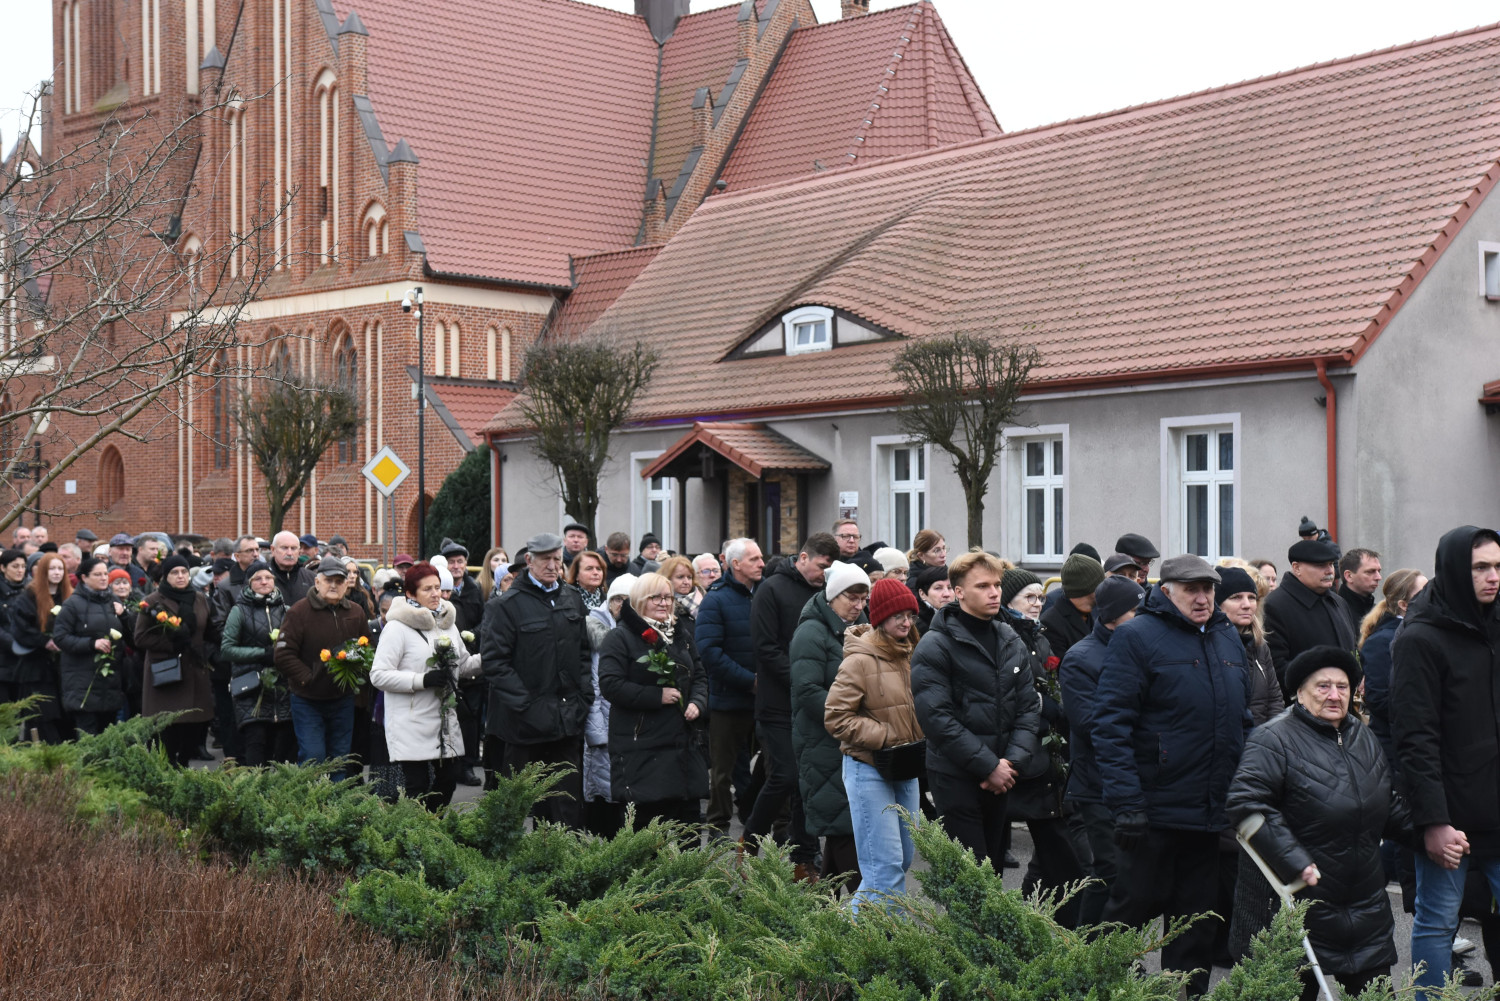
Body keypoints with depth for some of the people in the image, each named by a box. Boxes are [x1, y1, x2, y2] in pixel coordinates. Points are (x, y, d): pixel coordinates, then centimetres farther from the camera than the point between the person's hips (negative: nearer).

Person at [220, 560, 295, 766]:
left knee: (286, 750, 0)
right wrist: (263, 653, -10)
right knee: (256, 750, -9)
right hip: (253, 692, -3)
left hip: (284, 689, 3)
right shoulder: (240, 610, 4)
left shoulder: (285, 610, 13)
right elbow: (226, 649, -2)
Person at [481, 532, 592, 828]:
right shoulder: (506, 605, -7)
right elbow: (494, 661, -11)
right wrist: (525, 705, -16)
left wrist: (583, 697, 5)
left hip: (567, 720, 5)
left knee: (568, 802, 7)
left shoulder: (572, 599, 12)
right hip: (526, 723, -5)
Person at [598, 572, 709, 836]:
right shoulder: (620, 637, -5)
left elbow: (699, 676, 22)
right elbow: (610, 685, -14)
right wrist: (657, 696, -16)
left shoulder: (681, 634, 17)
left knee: (688, 814, 6)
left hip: (682, 743, 6)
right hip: (640, 746, -6)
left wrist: (697, 703, 0)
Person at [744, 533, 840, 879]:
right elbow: (765, 647, -12)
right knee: (784, 777, -9)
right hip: (779, 705, -6)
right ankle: (749, 846, 11)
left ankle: (803, 860, 13)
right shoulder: (772, 589, -5)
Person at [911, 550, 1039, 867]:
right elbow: (936, 718, -16)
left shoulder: (1012, 642, 11)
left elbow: (1029, 707, 10)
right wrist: (988, 766, -16)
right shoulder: (935, 646, -10)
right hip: (956, 777, -6)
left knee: (995, 864, 13)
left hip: (1002, 777, 6)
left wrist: (1013, 761, -6)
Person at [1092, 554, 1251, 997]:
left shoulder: (1229, 639, 14)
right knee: (1135, 905, 2)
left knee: (1198, 918, 12)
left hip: (1213, 812, 6)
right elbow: (1111, 725, -15)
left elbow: (1243, 720, 23)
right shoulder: (1137, 637, -8)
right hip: (1156, 809, -6)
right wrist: (1126, 804, -20)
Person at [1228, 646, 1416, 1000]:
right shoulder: (1274, 739, -10)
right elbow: (1245, 804, -22)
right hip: (1304, 903, -7)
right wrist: (1294, 863, -26)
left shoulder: (1364, 738, 15)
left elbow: (1390, 808, 25)